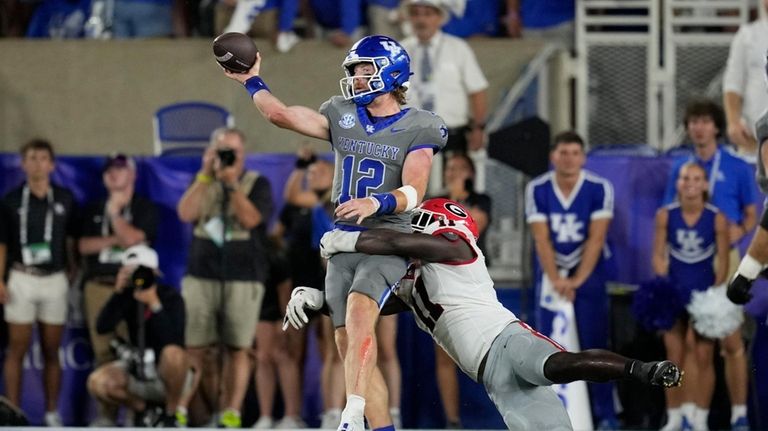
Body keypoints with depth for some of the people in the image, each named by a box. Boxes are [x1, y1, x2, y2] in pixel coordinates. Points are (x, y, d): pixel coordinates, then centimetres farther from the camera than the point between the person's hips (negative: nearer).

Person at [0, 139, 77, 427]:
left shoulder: (65, 200, 6)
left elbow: (72, 241, 11)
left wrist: (72, 273, 2)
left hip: (55, 281, 2)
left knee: (51, 351, 6)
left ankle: (52, 414, 11)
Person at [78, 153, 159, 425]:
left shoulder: (145, 208, 7)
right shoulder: (94, 210, 18)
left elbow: (133, 238, -8)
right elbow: (84, 246, 6)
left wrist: (114, 212, 0)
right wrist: (115, 239, -3)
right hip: (98, 285, 4)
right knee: (103, 351, -1)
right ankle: (106, 413, 0)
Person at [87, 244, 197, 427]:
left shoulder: (171, 298, -15)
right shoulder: (127, 297, -4)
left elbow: (172, 341, -30)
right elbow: (102, 327, -20)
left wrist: (154, 304, -34)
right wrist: (118, 292, -26)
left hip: (169, 376, -4)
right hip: (138, 374, 4)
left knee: (173, 353, -38)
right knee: (97, 382, -22)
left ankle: (173, 413, -12)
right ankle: (142, 410, 8)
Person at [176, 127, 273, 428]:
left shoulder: (257, 184, 6)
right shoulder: (203, 183, 15)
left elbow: (250, 219, -10)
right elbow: (186, 214, -2)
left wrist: (231, 183, -14)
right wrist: (206, 175, -5)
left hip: (243, 279, -3)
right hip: (200, 277, 3)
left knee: (237, 349, -5)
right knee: (197, 348, -3)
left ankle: (232, 412, -6)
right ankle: (210, 410, 5)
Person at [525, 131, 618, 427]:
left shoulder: (600, 189, -10)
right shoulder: (537, 190, -6)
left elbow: (595, 239, -14)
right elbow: (542, 240, -10)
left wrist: (577, 280, -22)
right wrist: (556, 280, -22)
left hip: (588, 275, -2)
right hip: (551, 276, 2)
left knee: (594, 347, -5)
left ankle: (605, 416, -2)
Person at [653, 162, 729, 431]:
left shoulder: (717, 219, -7)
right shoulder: (665, 216, -4)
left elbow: (722, 261, -3)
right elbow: (659, 255, -1)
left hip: (704, 292, -1)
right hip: (674, 291, 1)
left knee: (704, 357, 0)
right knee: (674, 357, 4)